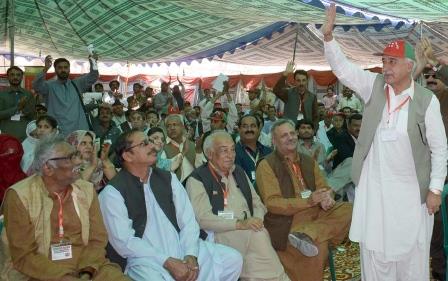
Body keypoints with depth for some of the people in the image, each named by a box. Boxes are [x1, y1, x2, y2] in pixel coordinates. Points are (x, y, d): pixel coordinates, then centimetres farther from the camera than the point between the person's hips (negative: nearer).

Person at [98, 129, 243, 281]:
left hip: (181, 250, 6)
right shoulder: (113, 192, -5)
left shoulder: (168, 178, 10)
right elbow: (124, 241, -12)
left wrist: (191, 254, -12)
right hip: (145, 260, -5)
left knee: (233, 258, -7)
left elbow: (188, 220, 5)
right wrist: (167, 262, -19)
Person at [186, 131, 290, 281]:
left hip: (249, 230, 5)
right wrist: (239, 224, -19)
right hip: (220, 234, -5)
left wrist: (256, 220, -3)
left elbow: (257, 203, 21)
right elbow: (203, 218, -11)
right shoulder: (197, 179, 0)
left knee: (260, 235, -29)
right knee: (259, 237, -30)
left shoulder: (239, 172, 21)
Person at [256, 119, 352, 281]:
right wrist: (309, 201, -22)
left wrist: (327, 199, -13)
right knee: (318, 247, -33)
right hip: (287, 221, -7)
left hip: (316, 213, 7)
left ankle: (308, 235, -31)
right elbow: (272, 203, -11)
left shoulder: (309, 162, 18)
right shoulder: (266, 166, -3)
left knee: (348, 210, -19)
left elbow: (324, 188, 14)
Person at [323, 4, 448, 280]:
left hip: (410, 189, -2)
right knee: (374, 250, 12)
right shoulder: (374, 85, -2)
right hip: (373, 186, 3)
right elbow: (342, 68, -9)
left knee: (411, 254, 9)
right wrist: (328, 36, -24)